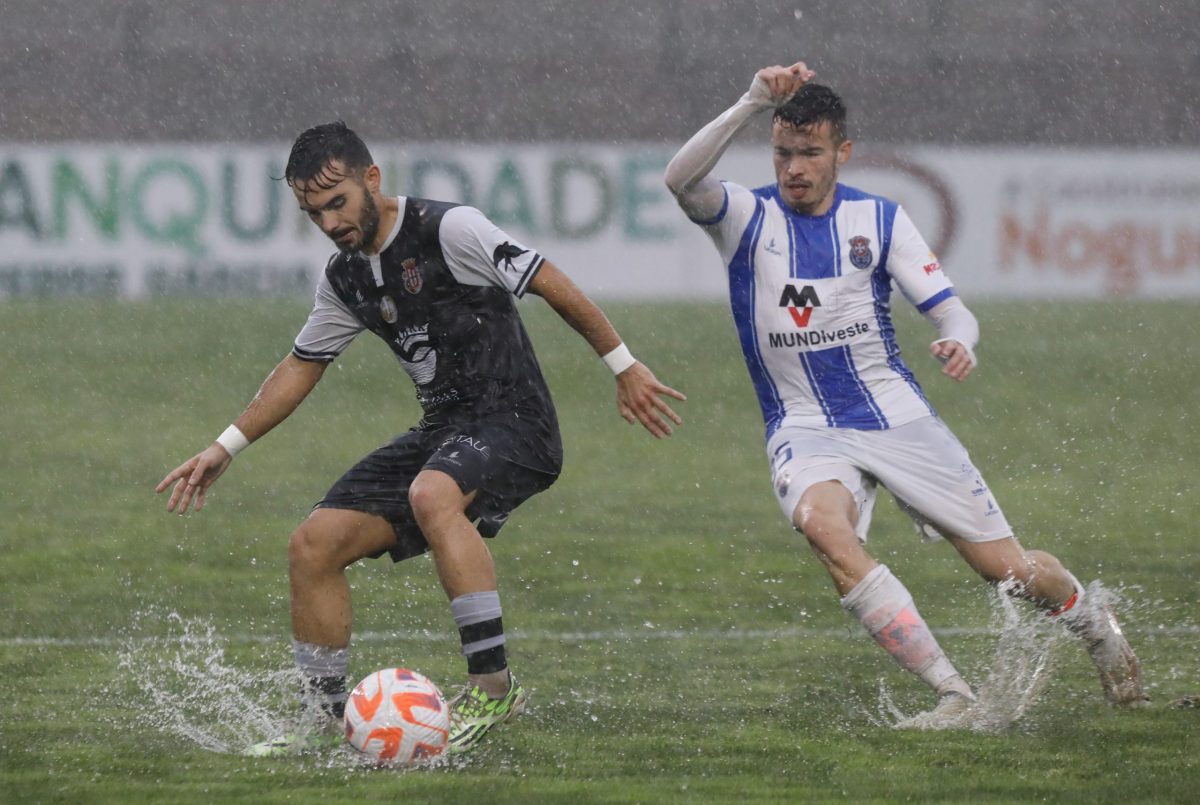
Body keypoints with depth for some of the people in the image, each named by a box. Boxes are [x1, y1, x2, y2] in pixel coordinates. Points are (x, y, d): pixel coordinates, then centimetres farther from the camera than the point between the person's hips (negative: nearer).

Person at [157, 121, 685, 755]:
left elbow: (551, 285, -10)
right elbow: (302, 365, 23)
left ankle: (492, 683, -35)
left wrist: (624, 367, -8)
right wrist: (225, 448, 21)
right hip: (443, 430, 8)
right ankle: (322, 719, 10)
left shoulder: (449, 229, -13)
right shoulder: (345, 280, 11)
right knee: (314, 545, -2)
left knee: (431, 495, -39)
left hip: (512, 423, -8)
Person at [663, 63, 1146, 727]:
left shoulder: (880, 219, 0)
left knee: (1006, 568, 2)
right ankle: (952, 695, -34)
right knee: (821, 524, -36)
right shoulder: (747, 217, -5)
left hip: (896, 415, 1)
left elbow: (950, 311, -2)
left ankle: (1096, 627, 39)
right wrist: (752, 104, -35)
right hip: (805, 430, -1)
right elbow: (682, 181, -26)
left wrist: (959, 342, -27)